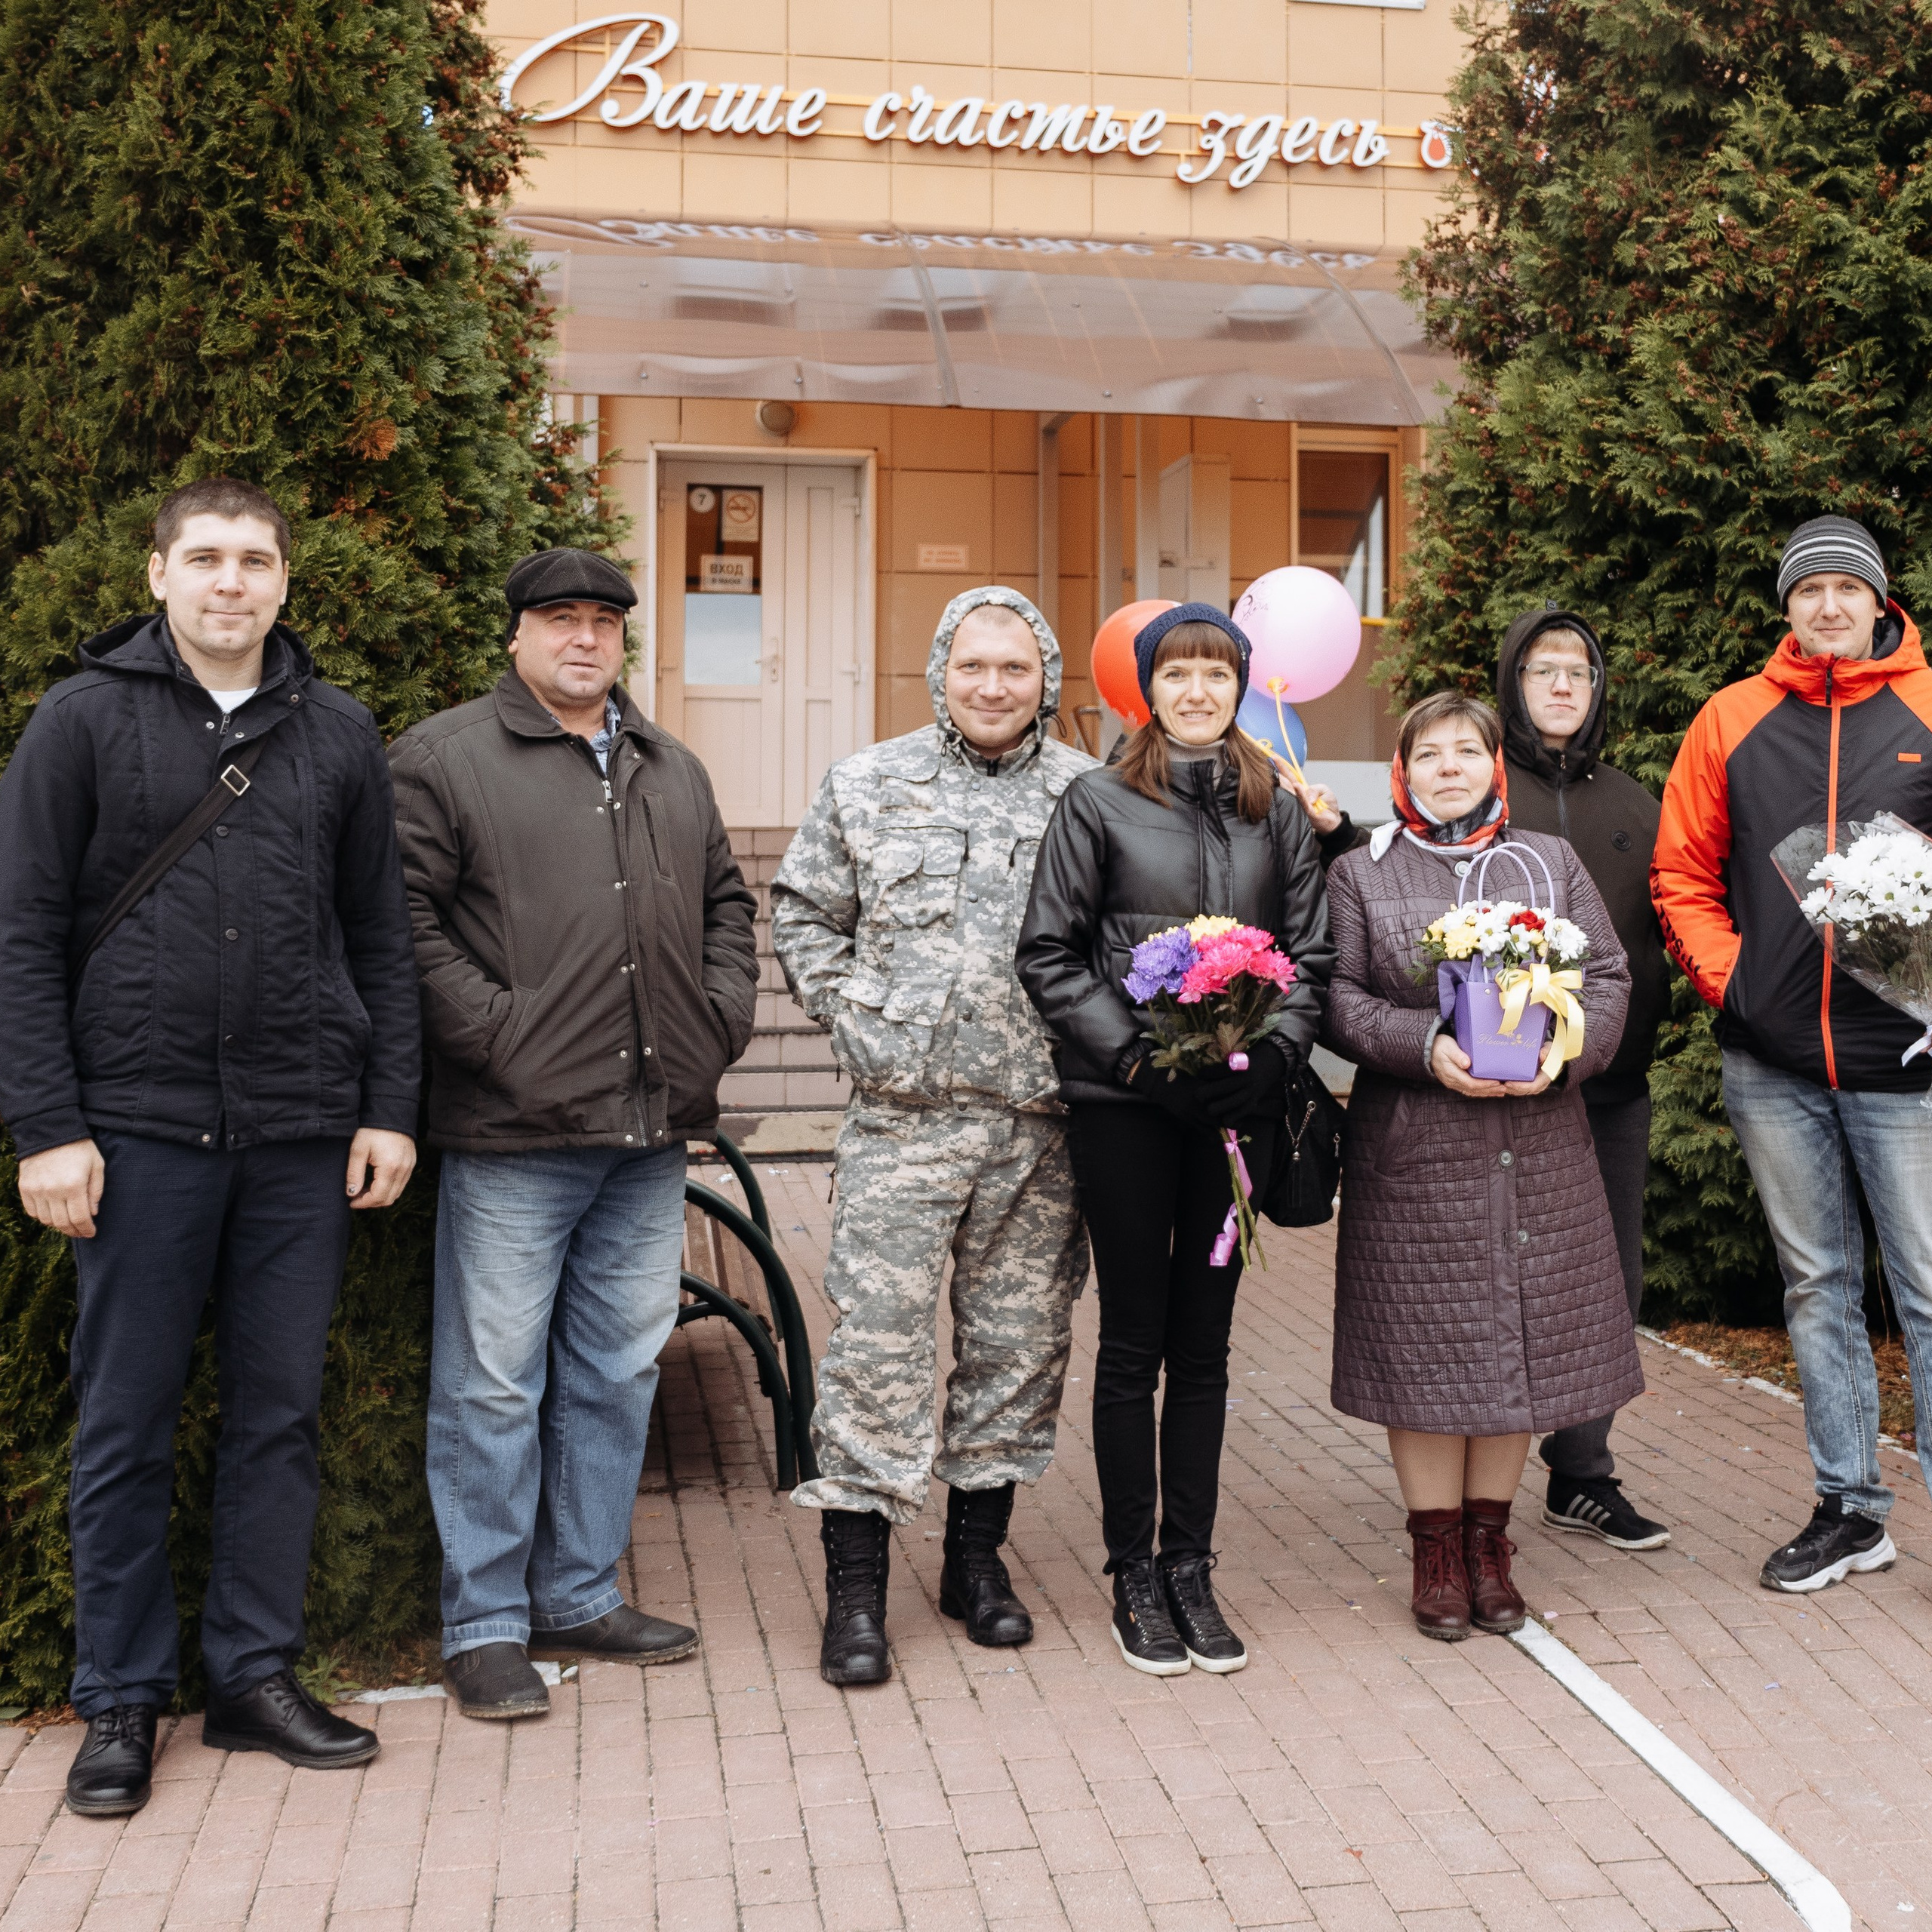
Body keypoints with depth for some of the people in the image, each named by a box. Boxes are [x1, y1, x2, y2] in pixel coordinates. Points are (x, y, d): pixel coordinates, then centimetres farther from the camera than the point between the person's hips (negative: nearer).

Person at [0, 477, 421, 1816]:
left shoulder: (339, 735, 9)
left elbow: (382, 937, 11)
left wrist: (390, 1106, 3)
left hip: (303, 1134, 2)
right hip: (141, 1127, -2)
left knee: (281, 1413, 9)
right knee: (127, 1424, 6)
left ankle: (256, 1673, 22)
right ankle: (124, 1700, 19)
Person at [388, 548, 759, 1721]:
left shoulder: (674, 772, 19)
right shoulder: (442, 760, -1)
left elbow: (726, 900, 26)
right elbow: (404, 920, -8)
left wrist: (722, 1013, 10)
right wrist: (494, 1030, -15)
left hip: (653, 1134, 6)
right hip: (515, 1135, -6)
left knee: (619, 1373, 13)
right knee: (496, 1382, 0)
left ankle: (580, 1596, 27)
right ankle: (485, 1626, 13)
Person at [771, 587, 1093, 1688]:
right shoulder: (867, 787, 6)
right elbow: (804, 913, 12)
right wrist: (852, 1025, 2)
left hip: (1042, 1120, 1)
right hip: (905, 1114, -1)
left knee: (1020, 1341, 10)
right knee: (879, 1345, -3)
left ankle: (979, 1555, 26)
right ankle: (856, 1587, 6)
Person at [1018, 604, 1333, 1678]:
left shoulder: (1277, 813, 10)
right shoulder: (1099, 804, 0)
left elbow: (1308, 956, 10)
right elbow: (1048, 955, -3)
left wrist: (1267, 1052, -7)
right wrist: (1131, 1052, -13)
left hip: (1235, 1105, 3)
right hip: (1126, 1104, -3)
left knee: (1204, 1341, 10)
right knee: (1133, 1341, 4)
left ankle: (1192, 1567, 20)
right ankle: (1134, 1574, 15)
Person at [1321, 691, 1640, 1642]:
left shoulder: (1551, 862, 12)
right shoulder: (1360, 872, 6)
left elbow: (1609, 979, 7)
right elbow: (1335, 996, -2)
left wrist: (1561, 1053, -11)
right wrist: (1426, 1045, -17)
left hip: (1539, 1149, 2)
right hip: (1412, 1148, -2)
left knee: (1522, 1336, 7)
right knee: (1424, 1345, 1)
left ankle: (1488, 1537, 22)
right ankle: (1437, 1550, 15)